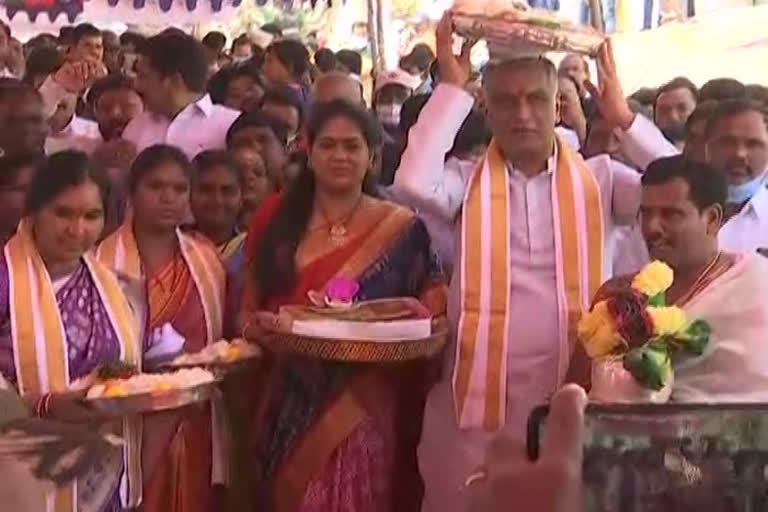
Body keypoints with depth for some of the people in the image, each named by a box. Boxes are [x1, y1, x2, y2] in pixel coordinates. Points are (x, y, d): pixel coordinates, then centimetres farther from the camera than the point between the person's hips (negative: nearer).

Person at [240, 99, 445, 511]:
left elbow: (431, 314, 2)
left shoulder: (400, 229, 1)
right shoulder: (276, 221, 6)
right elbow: (247, 311, 9)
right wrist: (257, 326, -12)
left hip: (362, 406, -2)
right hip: (289, 404, 2)